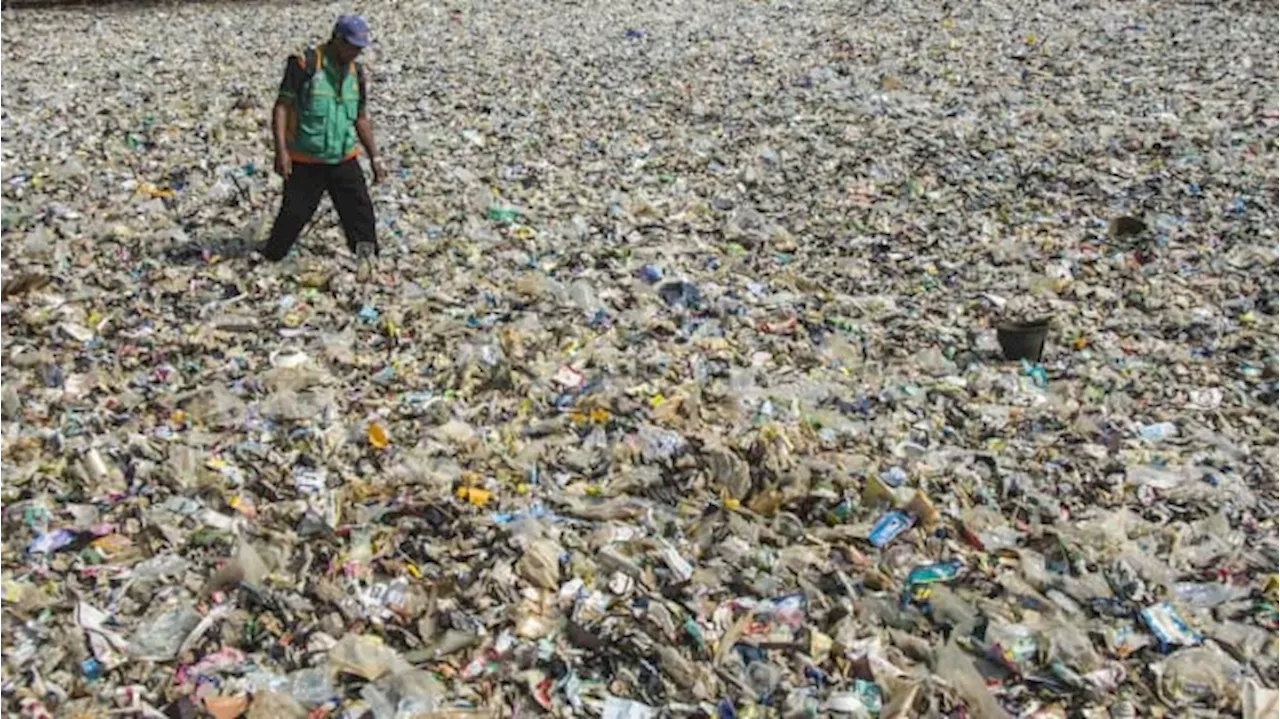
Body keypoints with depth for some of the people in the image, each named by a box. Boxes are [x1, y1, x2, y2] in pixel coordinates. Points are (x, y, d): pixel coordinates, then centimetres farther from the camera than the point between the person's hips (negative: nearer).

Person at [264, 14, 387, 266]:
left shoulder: (356, 73, 7)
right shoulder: (305, 64, -11)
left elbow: (361, 119, 16)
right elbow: (282, 106, -11)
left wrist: (375, 157, 13)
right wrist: (281, 150, -19)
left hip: (344, 161, 5)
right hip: (305, 163, -5)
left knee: (361, 213, 1)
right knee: (293, 216, 1)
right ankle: (269, 260, 19)